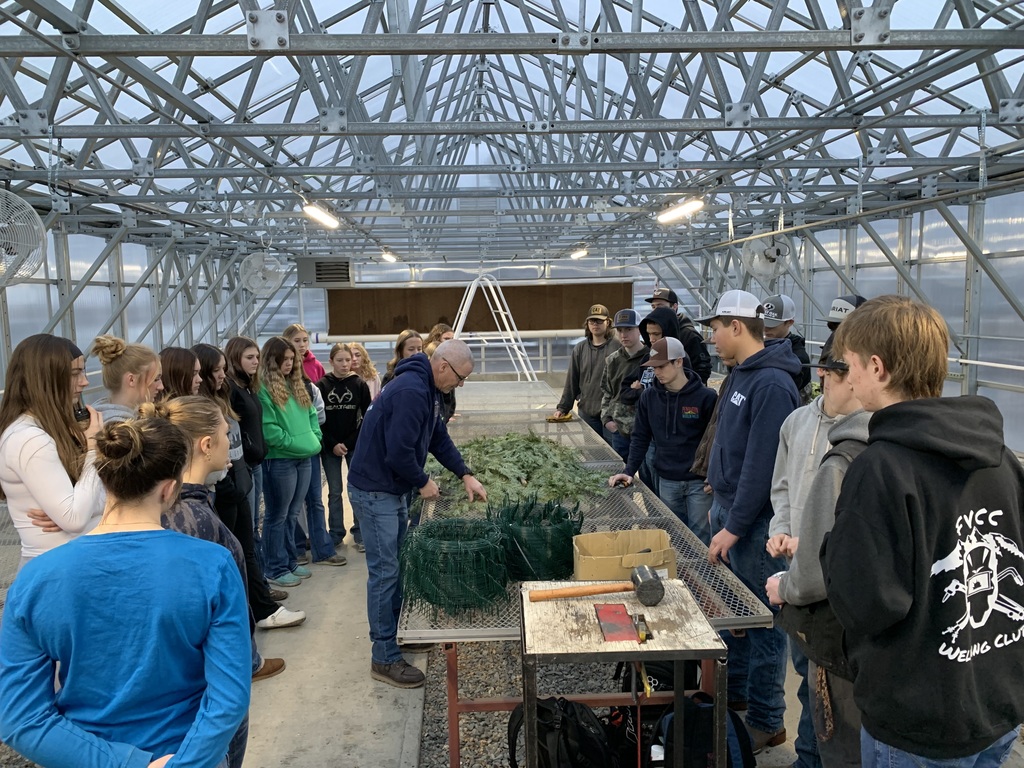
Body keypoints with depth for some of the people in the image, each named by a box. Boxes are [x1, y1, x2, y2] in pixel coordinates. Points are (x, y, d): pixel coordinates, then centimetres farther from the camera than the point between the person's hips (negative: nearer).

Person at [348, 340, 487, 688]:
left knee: (398, 564, 18)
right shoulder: (410, 391, -26)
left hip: (394, 488, 10)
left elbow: (439, 438, 16)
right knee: (384, 572, -4)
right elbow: (398, 451, -29)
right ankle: (384, 659, 6)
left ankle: (396, 631, 34)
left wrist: (466, 475, 9)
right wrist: (423, 483, -13)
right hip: (374, 490, -10)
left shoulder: (428, 390, 8)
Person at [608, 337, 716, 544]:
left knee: (700, 541, 3)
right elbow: (640, 437, 6)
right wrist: (629, 471, -5)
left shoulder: (705, 397, -11)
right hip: (667, 481, 4)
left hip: (699, 481, -4)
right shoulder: (649, 396, 2)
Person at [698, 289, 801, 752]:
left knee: (762, 622, 3)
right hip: (728, 509, 9)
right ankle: (733, 691, 38)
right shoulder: (741, 375, 10)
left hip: (754, 521, -9)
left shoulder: (771, 384, -21)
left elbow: (762, 465, -23)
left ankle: (766, 723, 17)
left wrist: (735, 526, -20)